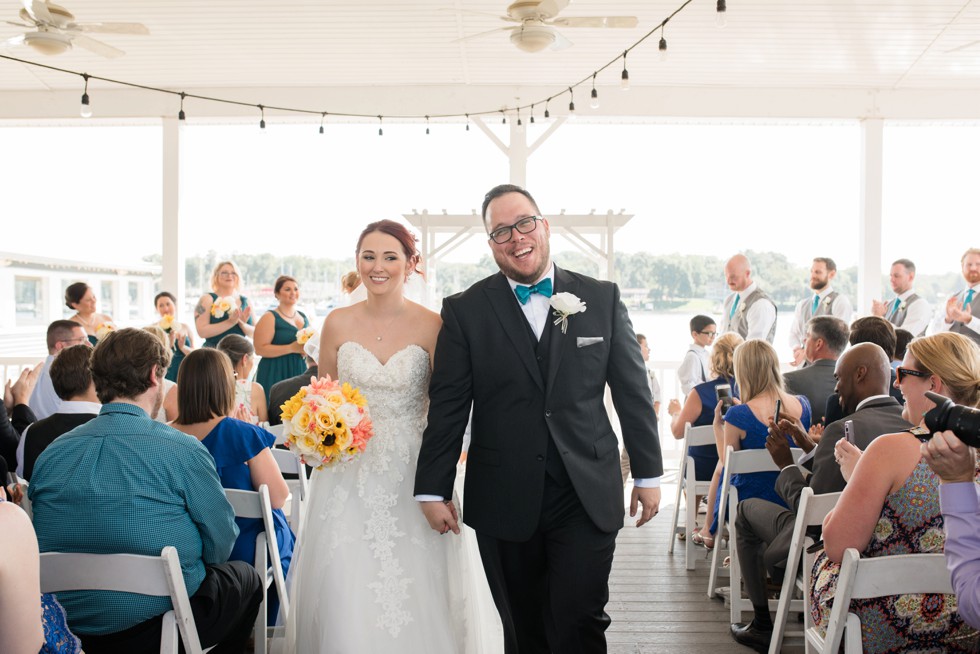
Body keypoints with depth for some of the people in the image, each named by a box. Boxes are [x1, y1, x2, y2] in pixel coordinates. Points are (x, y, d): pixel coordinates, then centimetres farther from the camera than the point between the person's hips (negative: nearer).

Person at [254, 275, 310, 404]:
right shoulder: (270, 318, -4)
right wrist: (292, 348, -17)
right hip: (276, 375, -6)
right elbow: (260, 349, -13)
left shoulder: (303, 317, 15)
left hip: (300, 371, 6)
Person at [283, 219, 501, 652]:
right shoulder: (338, 324, 2)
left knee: (413, 596, 3)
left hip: (411, 472, -2)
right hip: (349, 474, 2)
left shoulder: (431, 326, -5)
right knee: (346, 595, 4)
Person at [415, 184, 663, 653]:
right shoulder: (465, 311, 0)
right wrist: (433, 490, -2)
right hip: (504, 504, 1)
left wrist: (648, 473, 8)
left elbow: (633, 392, 7)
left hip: (587, 497, 0)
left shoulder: (603, 298, 3)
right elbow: (447, 406, -1)